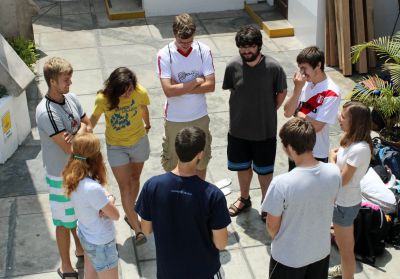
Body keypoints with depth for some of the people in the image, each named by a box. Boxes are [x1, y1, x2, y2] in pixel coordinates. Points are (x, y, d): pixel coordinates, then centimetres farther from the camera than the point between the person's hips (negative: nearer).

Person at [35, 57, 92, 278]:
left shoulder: (71, 98, -5)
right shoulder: (46, 112, -29)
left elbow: (88, 125, 4)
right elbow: (68, 147, -28)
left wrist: (80, 132, -19)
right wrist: (82, 131, -10)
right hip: (62, 176, -7)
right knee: (64, 222, 9)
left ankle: (81, 248, 48)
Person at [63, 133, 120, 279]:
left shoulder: (73, 178, -12)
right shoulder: (92, 188, -37)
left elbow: (107, 195, 0)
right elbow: (115, 215, -22)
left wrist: (108, 199, -21)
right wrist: (109, 201, -4)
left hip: (85, 234, 8)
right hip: (101, 243, -8)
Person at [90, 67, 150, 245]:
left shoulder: (140, 92, -21)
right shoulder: (103, 98, -26)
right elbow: (94, 118, -10)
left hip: (139, 141, 2)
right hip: (116, 146, -2)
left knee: (135, 178, 19)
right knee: (125, 186, -6)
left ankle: (130, 215, 42)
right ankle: (137, 229, -3)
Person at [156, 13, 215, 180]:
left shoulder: (204, 51, -11)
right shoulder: (164, 55, -17)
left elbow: (210, 85, -15)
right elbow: (168, 90, -25)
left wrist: (180, 87, -21)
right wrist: (196, 81, -19)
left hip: (200, 117, 2)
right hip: (175, 120, -2)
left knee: (201, 162, 18)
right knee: (172, 164, 13)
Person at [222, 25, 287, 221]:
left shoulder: (273, 68, -19)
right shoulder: (233, 67, -13)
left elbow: (282, 93, -3)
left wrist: (268, 112, 0)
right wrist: (244, 109, 4)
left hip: (265, 131, -2)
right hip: (239, 129, 2)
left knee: (264, 170, 15)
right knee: (242, 166, 22)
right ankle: (244, 198, 45)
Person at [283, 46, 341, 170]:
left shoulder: (331, 93, -21)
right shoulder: (304, 84, -2)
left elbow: (316, 126, -23)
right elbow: (287, 113, -6)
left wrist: (298, 113, -9)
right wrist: (297, 89, -18)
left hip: (316, 154, -6)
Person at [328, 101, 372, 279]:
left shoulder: (359, 149, -31)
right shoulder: (351, 141, -3)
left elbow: (342, 179, -25)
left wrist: (332, 158, -14)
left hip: (346, 204, -10)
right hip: (341, 199, 10)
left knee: (345, 247, 8)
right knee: (341, 241, 30)